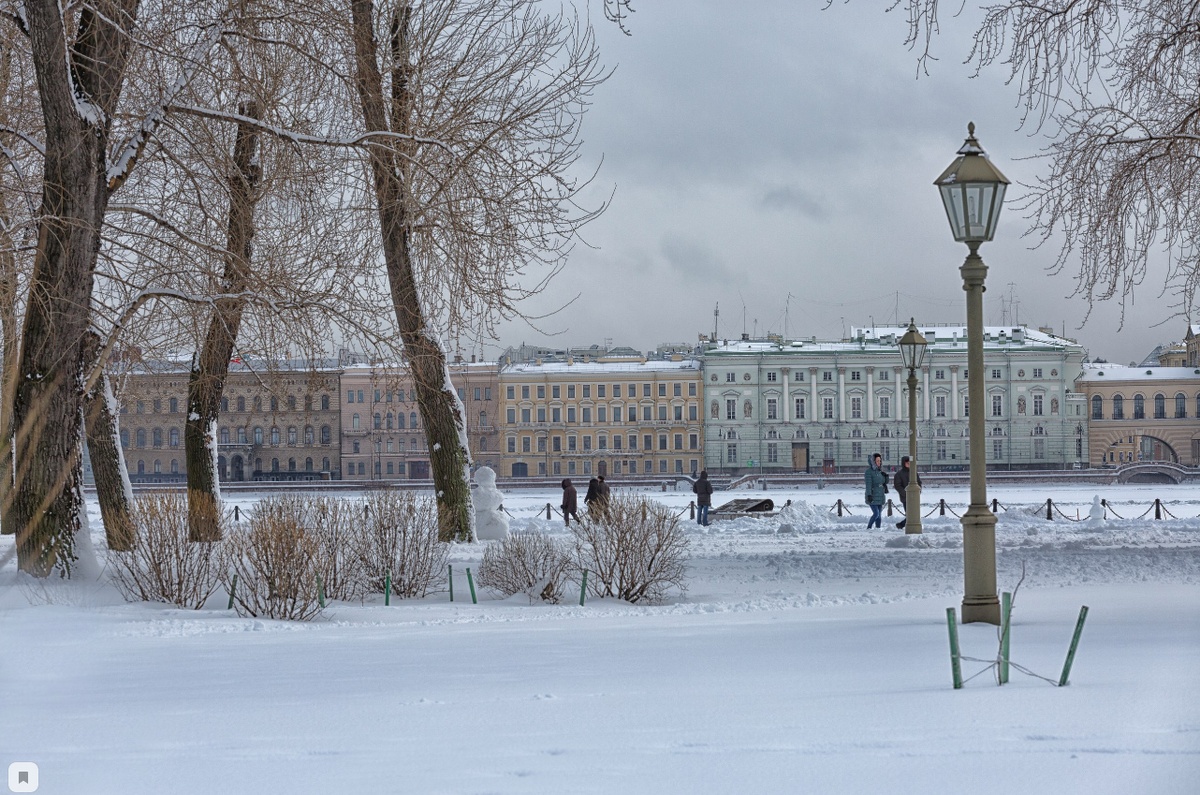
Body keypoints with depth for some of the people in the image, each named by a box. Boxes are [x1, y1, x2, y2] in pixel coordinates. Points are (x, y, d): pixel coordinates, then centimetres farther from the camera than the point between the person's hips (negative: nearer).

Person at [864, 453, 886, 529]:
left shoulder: (880, 471, 11)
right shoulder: (869, 471, -10)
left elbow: (886, 481, 17)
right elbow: (868, 484, -17)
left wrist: (885, 475, -4)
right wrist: (869, 495, -25)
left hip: (880, 497, 7)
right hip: (872, 497, -7)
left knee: (879, 515, 4)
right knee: (876, 513, -14)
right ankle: (868, 528, 1)